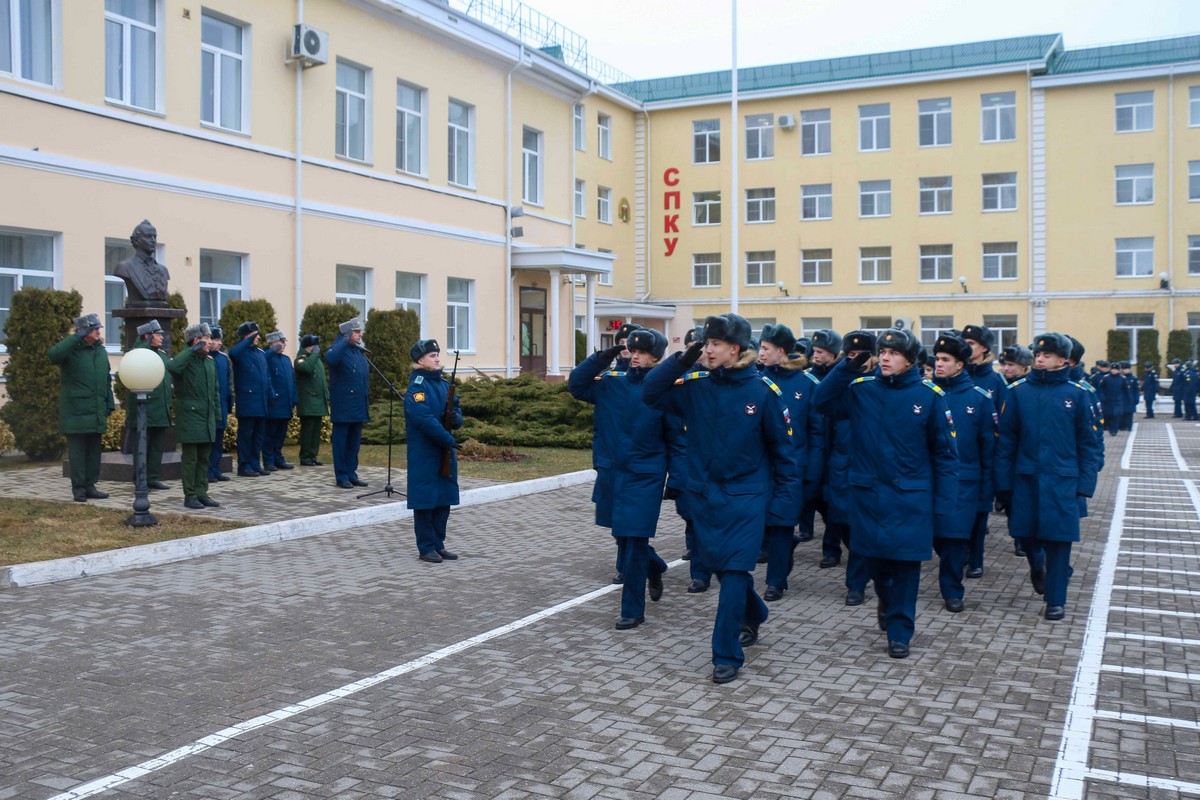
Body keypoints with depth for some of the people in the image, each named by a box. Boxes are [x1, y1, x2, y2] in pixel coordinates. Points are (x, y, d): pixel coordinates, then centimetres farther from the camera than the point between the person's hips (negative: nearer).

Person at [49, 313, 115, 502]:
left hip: (97, 412, 6)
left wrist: (109, 402, 11)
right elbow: (53, 355, -30)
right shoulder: (71, 348, -6)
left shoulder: (101, 350, 12)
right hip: (76, 411, -6)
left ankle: (90, 486, 17)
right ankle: (78, 488, 5)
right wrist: (77, 337, -26)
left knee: (94, 450, 9)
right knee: (77, 451, -1)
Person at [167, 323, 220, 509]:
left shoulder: (210, 361, 14)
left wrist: (217, 413, 14)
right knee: (190, 459, -1)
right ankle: (190, 496, 5)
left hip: (207, 419, 7)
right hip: (190, 418, -7)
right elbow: (172, 367, -34)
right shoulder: (185, 359, -8)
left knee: (203, 459, 11)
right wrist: (193, 350, -27)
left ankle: (201, 493, 17)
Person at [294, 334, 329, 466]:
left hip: (318, 403, 8)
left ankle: (312, 456, 10)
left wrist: (326, 396, 18)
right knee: (307, 430, -7)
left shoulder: (317, 360, 21)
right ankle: (305, 458, -2)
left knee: (316, 430, 6)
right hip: (307, 404, -8)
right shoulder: (301, 359, -6)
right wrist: (315, 354, -17)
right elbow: (307, 368, -29)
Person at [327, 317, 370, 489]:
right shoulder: (339, 349, -8)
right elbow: (330, 359, -34)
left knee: (354, 442, 12)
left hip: (358, 407, 8)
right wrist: (346, 342, -30)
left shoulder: (360, 351, 15)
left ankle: (351, 473, 19)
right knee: (340, 441, 1)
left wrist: (366, 403, 18)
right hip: (343, 407, -7)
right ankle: (341, 476, 6)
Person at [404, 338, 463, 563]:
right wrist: (448, 439, -21)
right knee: (426, 500, 1)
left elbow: (456, 408, 16)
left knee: (444, 498, 12)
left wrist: (456, 418, -9)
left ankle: (439, 544, 23)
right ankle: (426, 548, 10)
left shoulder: (444, 384, 11)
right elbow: (423, 418, -23)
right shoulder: (417, 386, -13)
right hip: (424, 453, -8)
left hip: (445, 451, 8)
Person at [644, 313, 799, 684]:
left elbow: (783, 449, -4)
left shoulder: (762, 391, -9)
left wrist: (783, 501, -5)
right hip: (705, 495, 4)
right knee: (720, 566, 16)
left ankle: (727, 655, 2)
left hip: (747, 497, -4)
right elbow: (651, 394, -5)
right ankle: (753, 616, 44)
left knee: (734, 573, -9)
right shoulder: (695, 386, -1)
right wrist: (680, 361, -15)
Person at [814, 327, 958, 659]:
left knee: (906, 563, 3)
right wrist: (848, 367, -16)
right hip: (867, 494, 2)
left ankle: (899, 631, 18)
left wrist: (942, 506, -6)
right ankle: (886, 600, 45)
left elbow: (945, 454, -3)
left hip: (911, 498, -2)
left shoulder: (930, 395, -6)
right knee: (874, 558, 14)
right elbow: (824, 402, -7)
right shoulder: (861, 389, 0)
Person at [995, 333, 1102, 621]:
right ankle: (1037, 567, 42)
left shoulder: (1077, 393, -1)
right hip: (1025, 478, 1)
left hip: (1063, 480, -1)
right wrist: (1003, 484, -1)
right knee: (1027, 533, 9)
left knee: (1059, 539, 1)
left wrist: (1085, 484, -5)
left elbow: (1088, 443, 2)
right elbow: (1005, 441, 2)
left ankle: (1056, 600, 14)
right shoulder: (1017, 391, 1)